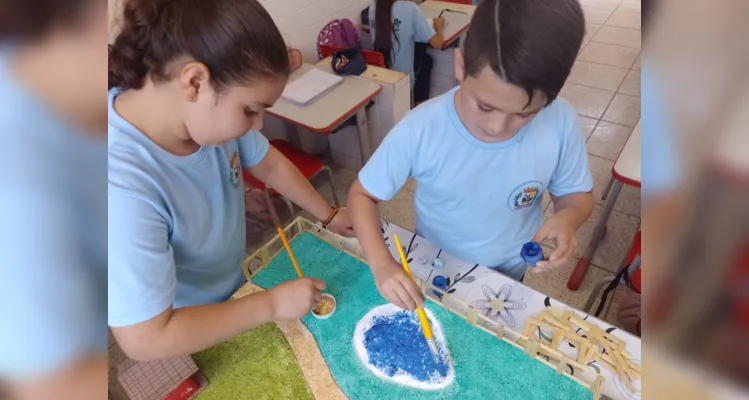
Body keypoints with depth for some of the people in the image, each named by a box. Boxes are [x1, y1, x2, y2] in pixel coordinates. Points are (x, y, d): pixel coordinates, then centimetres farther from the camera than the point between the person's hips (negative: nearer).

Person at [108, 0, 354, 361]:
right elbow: (145, 340, -34)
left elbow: (270, 165, -3)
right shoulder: (122, 188, -41)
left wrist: (328, 215, -2)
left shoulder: (208, 110, -22)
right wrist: (272, 304, -28)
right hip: (187, 345, -5)